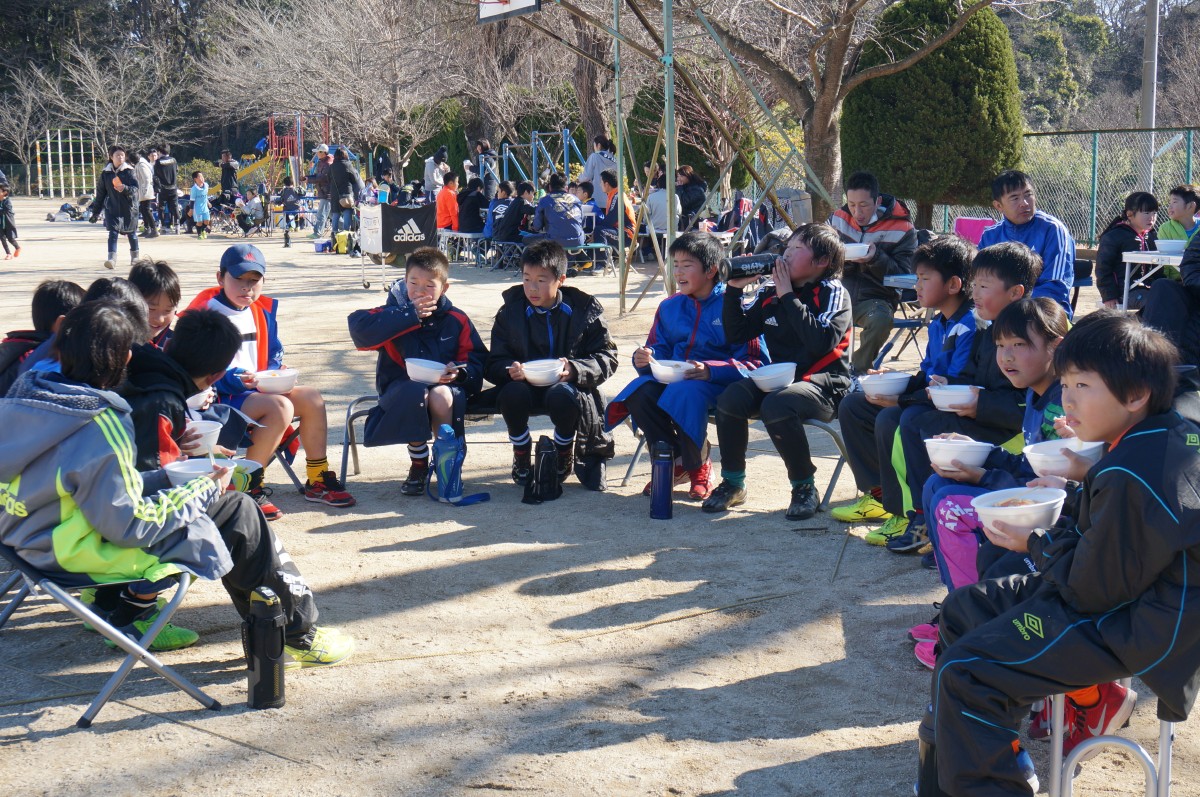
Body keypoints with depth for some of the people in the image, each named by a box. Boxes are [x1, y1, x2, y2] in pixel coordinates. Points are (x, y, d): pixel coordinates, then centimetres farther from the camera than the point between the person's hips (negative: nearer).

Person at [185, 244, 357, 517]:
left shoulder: (262, 310, 12)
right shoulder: (206, 311, -13)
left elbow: (274, 354, 20)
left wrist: (273, 374, -3)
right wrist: (237, 380, -28)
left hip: (255, 389, 9)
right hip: (220, 397, -9)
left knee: (311, 397, -1)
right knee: (280, 407, -30)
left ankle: (318, 480, 9)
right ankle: (247, 488, -22)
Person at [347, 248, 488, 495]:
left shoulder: (456, 320, 8)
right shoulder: (395, 313, 4)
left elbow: (476, 360, 8)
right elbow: (358, 328, -15)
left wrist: (458, 372, -16)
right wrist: (409, 315, -16)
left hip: (445, 387, 0)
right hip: (401, 389, 0)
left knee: (440, 396, -36)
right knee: (415, 391, -37)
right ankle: (418, 466, -16)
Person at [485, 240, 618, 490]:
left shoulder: (585, 309, -3)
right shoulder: (510, 311, 1)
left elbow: (607, 358, -5)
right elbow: (494, 364, 0)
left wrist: (574, 369, -24)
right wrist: (510, 370, -25)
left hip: (566, 385, -1)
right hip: (525, 384, 2)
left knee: (562, 395, -36)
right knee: (511, 394, -33)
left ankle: (565, 456, -4)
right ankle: (521, 457, -4)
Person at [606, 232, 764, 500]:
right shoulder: (669, 307, 16)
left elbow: (753, 363, -9)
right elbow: (659, 351, 18)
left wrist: (709, 370, -23)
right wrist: (644, 360, -7)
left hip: (715, 382, -5)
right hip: (670, 378, 5)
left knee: (685, 393, -38)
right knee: (639, 393, -27)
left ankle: (698, 468, -10)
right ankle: (673, 462, -4)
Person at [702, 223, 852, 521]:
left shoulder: (833, 293, -7)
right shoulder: (770, 293, 9)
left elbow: (821, 342, -24)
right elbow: (736, 334, 12)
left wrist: (788, 296, -19)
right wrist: (735, 289, 0)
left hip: (823, 382, -6)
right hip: (777, 376, 6)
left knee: (776, 406, -34)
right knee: (731, 399, -20)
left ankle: (804, 487, -13)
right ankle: (733, 483, -2)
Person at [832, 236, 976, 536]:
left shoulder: (968, 328, -20)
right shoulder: (938, 324, 12)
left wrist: (900, 401, -23)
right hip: (928, 401, 11)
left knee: (889, 419, -33)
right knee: (851, 406, 10)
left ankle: (907, 513, -19)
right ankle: (878, 492, 13)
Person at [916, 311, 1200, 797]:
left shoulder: (1132, 477, -29)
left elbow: (1094, 589, -22)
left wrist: (1036, 545, -7)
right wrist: (1071, 497, 3)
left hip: (1133, 628, -11)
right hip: (1124, 587, 11)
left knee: (964, 674, -18)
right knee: (962, 609, 16)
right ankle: (1090, 695, 16)